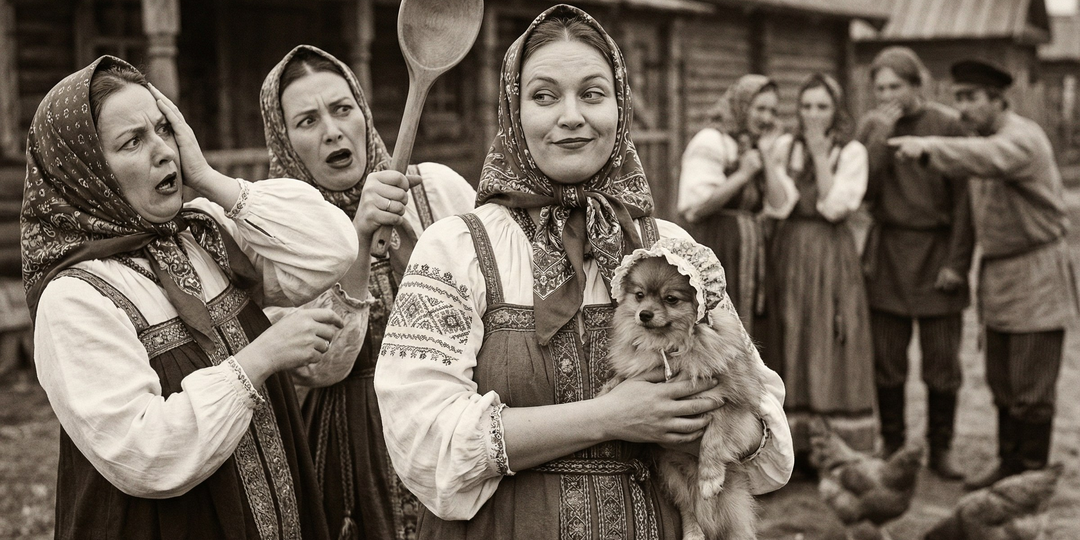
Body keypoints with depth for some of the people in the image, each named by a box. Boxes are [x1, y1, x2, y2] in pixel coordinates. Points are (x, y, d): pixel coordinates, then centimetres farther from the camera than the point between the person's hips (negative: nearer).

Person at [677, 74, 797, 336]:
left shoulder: (761, 150, 18)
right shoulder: (711, 142, -5)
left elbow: (780, 206, 5)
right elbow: (695, 207, -16)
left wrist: (767, 155, 0)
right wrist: (742, 175, -14)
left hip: (752, 258, 8)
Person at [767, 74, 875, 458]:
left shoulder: (852, 151, 1)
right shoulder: (785, 147, 8)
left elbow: (835, 207, -11)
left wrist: (820, 155, -11)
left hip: (831, 255, -3)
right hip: (790, 252, 3)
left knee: (832, 350, -3)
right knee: (791, 346, 2)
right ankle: (797, 449, 9)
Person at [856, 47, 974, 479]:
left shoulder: (948, 125, -3)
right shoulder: (871, 126, 5)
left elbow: (964, 199, -1)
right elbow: (863, 192, -4)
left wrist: (957, 262, -5)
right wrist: (881, 137, -12)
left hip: (937, 254, -2)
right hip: (888, 255, 2)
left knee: (942, 363, 2)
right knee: (887, 362, 3)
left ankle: (940, 450, 15)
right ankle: (892, 449, 15)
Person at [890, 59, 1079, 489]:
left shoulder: (1023, 139, -19)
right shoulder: (985, 137, 9)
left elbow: (986, 158, -41)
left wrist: (928, 148, -56)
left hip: (1035, 274, -8)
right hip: (998, 272, 8)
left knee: (1030, 388, -1)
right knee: (1000, 381, 14)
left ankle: (1032, 480, 11)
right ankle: (1009, 465, 26)